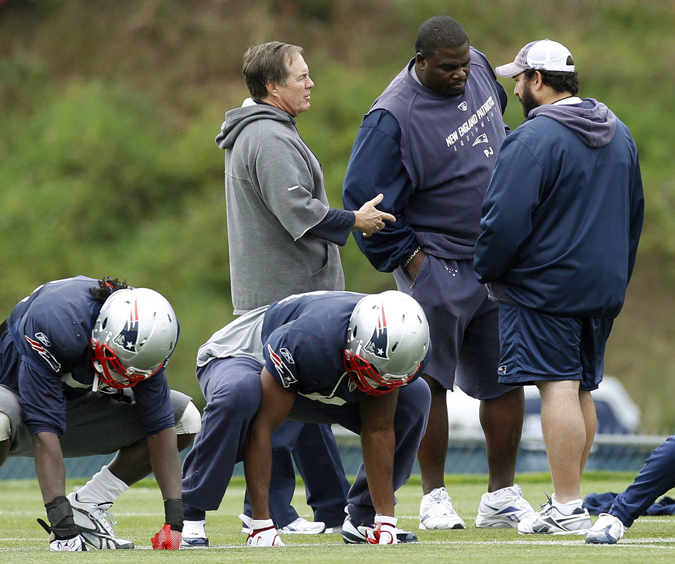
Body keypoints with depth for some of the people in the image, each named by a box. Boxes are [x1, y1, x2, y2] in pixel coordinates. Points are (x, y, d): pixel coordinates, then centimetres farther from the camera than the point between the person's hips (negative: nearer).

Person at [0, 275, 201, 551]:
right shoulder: (56, 324, -38)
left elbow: (160, 425, -15)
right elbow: (45, 429, -39)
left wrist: (174, 517, -22)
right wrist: (61, 524, -42)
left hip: (78, 401, 6)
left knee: (184, 419, -8)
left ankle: (85, 507, -6)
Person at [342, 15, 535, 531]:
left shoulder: (478, 69, 2)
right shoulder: (393, 119, -20)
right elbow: (364, 196, -16)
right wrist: (407, 257, -14)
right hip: (437, 267, -7)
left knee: (505, 381, 8)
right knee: (430, 383, -2)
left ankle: (503, 498, 16)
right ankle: (434, 499, 7)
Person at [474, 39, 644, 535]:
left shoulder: (534, 139, -16)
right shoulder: (619, 135, 13)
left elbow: (506, 220, -20)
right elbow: (634, 214, 22)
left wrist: (486, 271, -4)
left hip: (546, 286, -8)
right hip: (604, 287, 8)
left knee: (558, 387, -8)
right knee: (581, 391, 14)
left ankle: (567, 508, -10)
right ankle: (570, 499, 20)